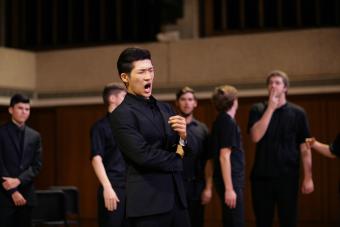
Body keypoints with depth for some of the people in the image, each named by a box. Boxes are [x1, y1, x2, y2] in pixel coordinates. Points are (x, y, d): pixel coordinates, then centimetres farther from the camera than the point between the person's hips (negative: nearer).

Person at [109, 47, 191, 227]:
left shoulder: (165, 109, 15)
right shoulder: (122, 114, -8)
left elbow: (185, 149, 12)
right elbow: (143, 155, -17)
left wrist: (183, 136, -10)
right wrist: (175, 158, -2)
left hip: (176, 196, 7)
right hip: (148, 201, -6)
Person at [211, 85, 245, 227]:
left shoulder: (221, 121, 14)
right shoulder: (228, 122, -13)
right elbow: (224, 156, -19)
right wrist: (229, 188, -21)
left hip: (232, 179, 9)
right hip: (231, 180, -9)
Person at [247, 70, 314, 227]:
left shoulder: (297, 113, 2)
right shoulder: (257, 110, 5)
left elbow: (304, 148, 2)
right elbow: (256, 136, -11)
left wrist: (308, 177, -4)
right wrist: (271, 107, -12)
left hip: (287, 177, -1)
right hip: (261, 177, 1)